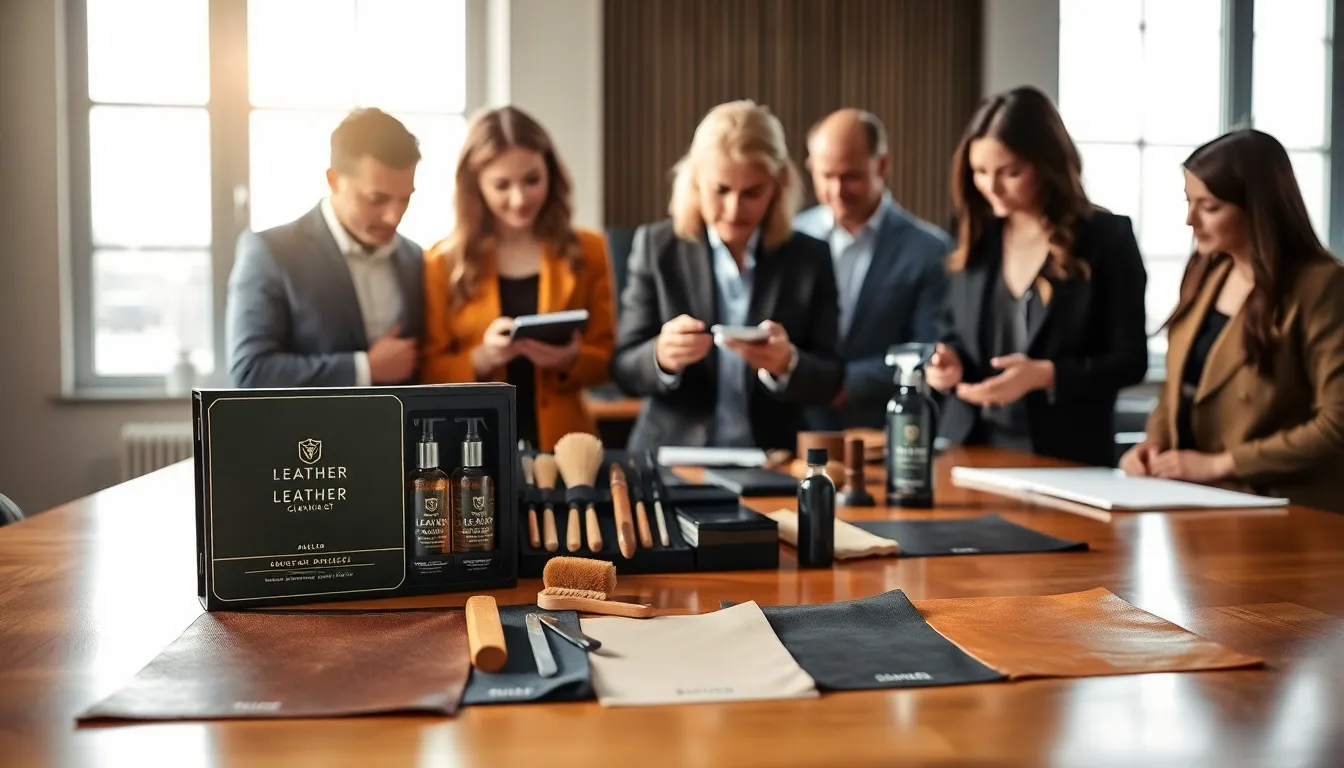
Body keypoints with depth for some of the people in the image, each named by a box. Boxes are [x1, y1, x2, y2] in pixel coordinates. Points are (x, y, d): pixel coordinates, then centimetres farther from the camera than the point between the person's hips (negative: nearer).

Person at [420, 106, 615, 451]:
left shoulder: (587, 251, 3)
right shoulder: (443, 262, 0)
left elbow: (606, 357, 5)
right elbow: (430, 373, 2)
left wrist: (570, 360, -14)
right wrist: (481, 358, -16)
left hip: (562, 444, 1)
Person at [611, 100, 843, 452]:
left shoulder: (810, 257, 2)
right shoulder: (657, 246, 0)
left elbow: (830, 382, 1)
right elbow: (623, 368, -1)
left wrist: (787, 364, -19)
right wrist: (661, 357, -21)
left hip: (769, 466, 1)